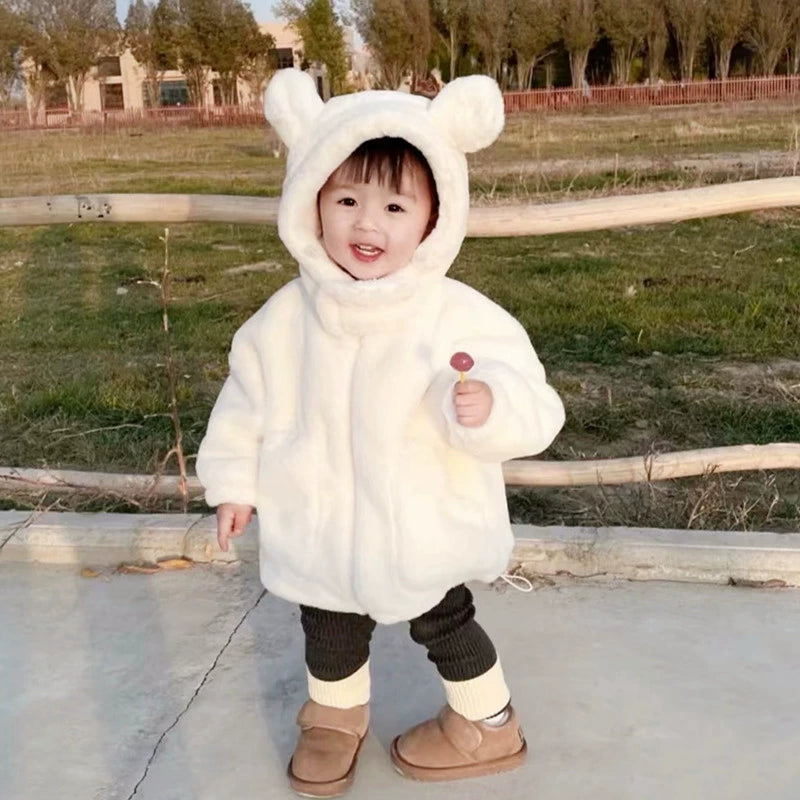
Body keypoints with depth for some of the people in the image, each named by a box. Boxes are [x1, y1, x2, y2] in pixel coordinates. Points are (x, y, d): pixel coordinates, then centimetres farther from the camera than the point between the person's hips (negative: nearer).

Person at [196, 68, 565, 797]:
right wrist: (234, 479, 7)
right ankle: (336, 712, 54)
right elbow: (249, 399, 3)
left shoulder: (460, 318, -23)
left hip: (424, 530, -3)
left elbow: (530, 405, -24)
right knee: (329, 631, 23)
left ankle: (486, 725, 46)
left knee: (443, 623, 19)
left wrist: (490, 409, -45)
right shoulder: (286, 319, -12)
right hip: (323, 529, 3)